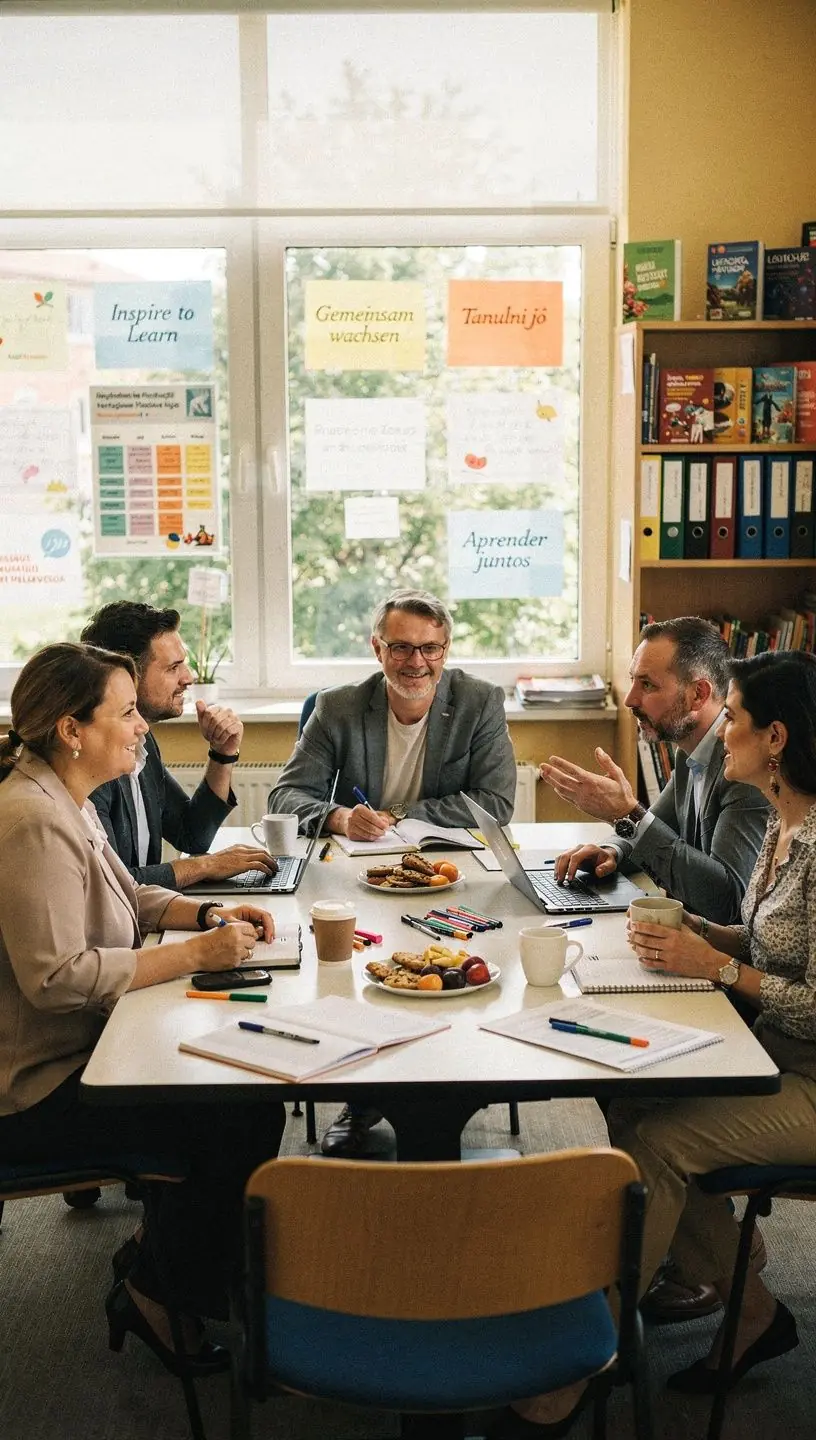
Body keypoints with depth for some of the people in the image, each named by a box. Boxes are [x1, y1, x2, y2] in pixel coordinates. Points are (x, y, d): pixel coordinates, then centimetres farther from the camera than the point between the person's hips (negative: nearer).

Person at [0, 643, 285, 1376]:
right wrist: (196, 953, -23)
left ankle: (160, 1255, 18)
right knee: (243, 1122, -11)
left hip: (82, 1047, 10)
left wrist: (211, 913, 1)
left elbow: (127, 897, 19)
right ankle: (154, 1289, 9)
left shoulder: (64, 801, 8)